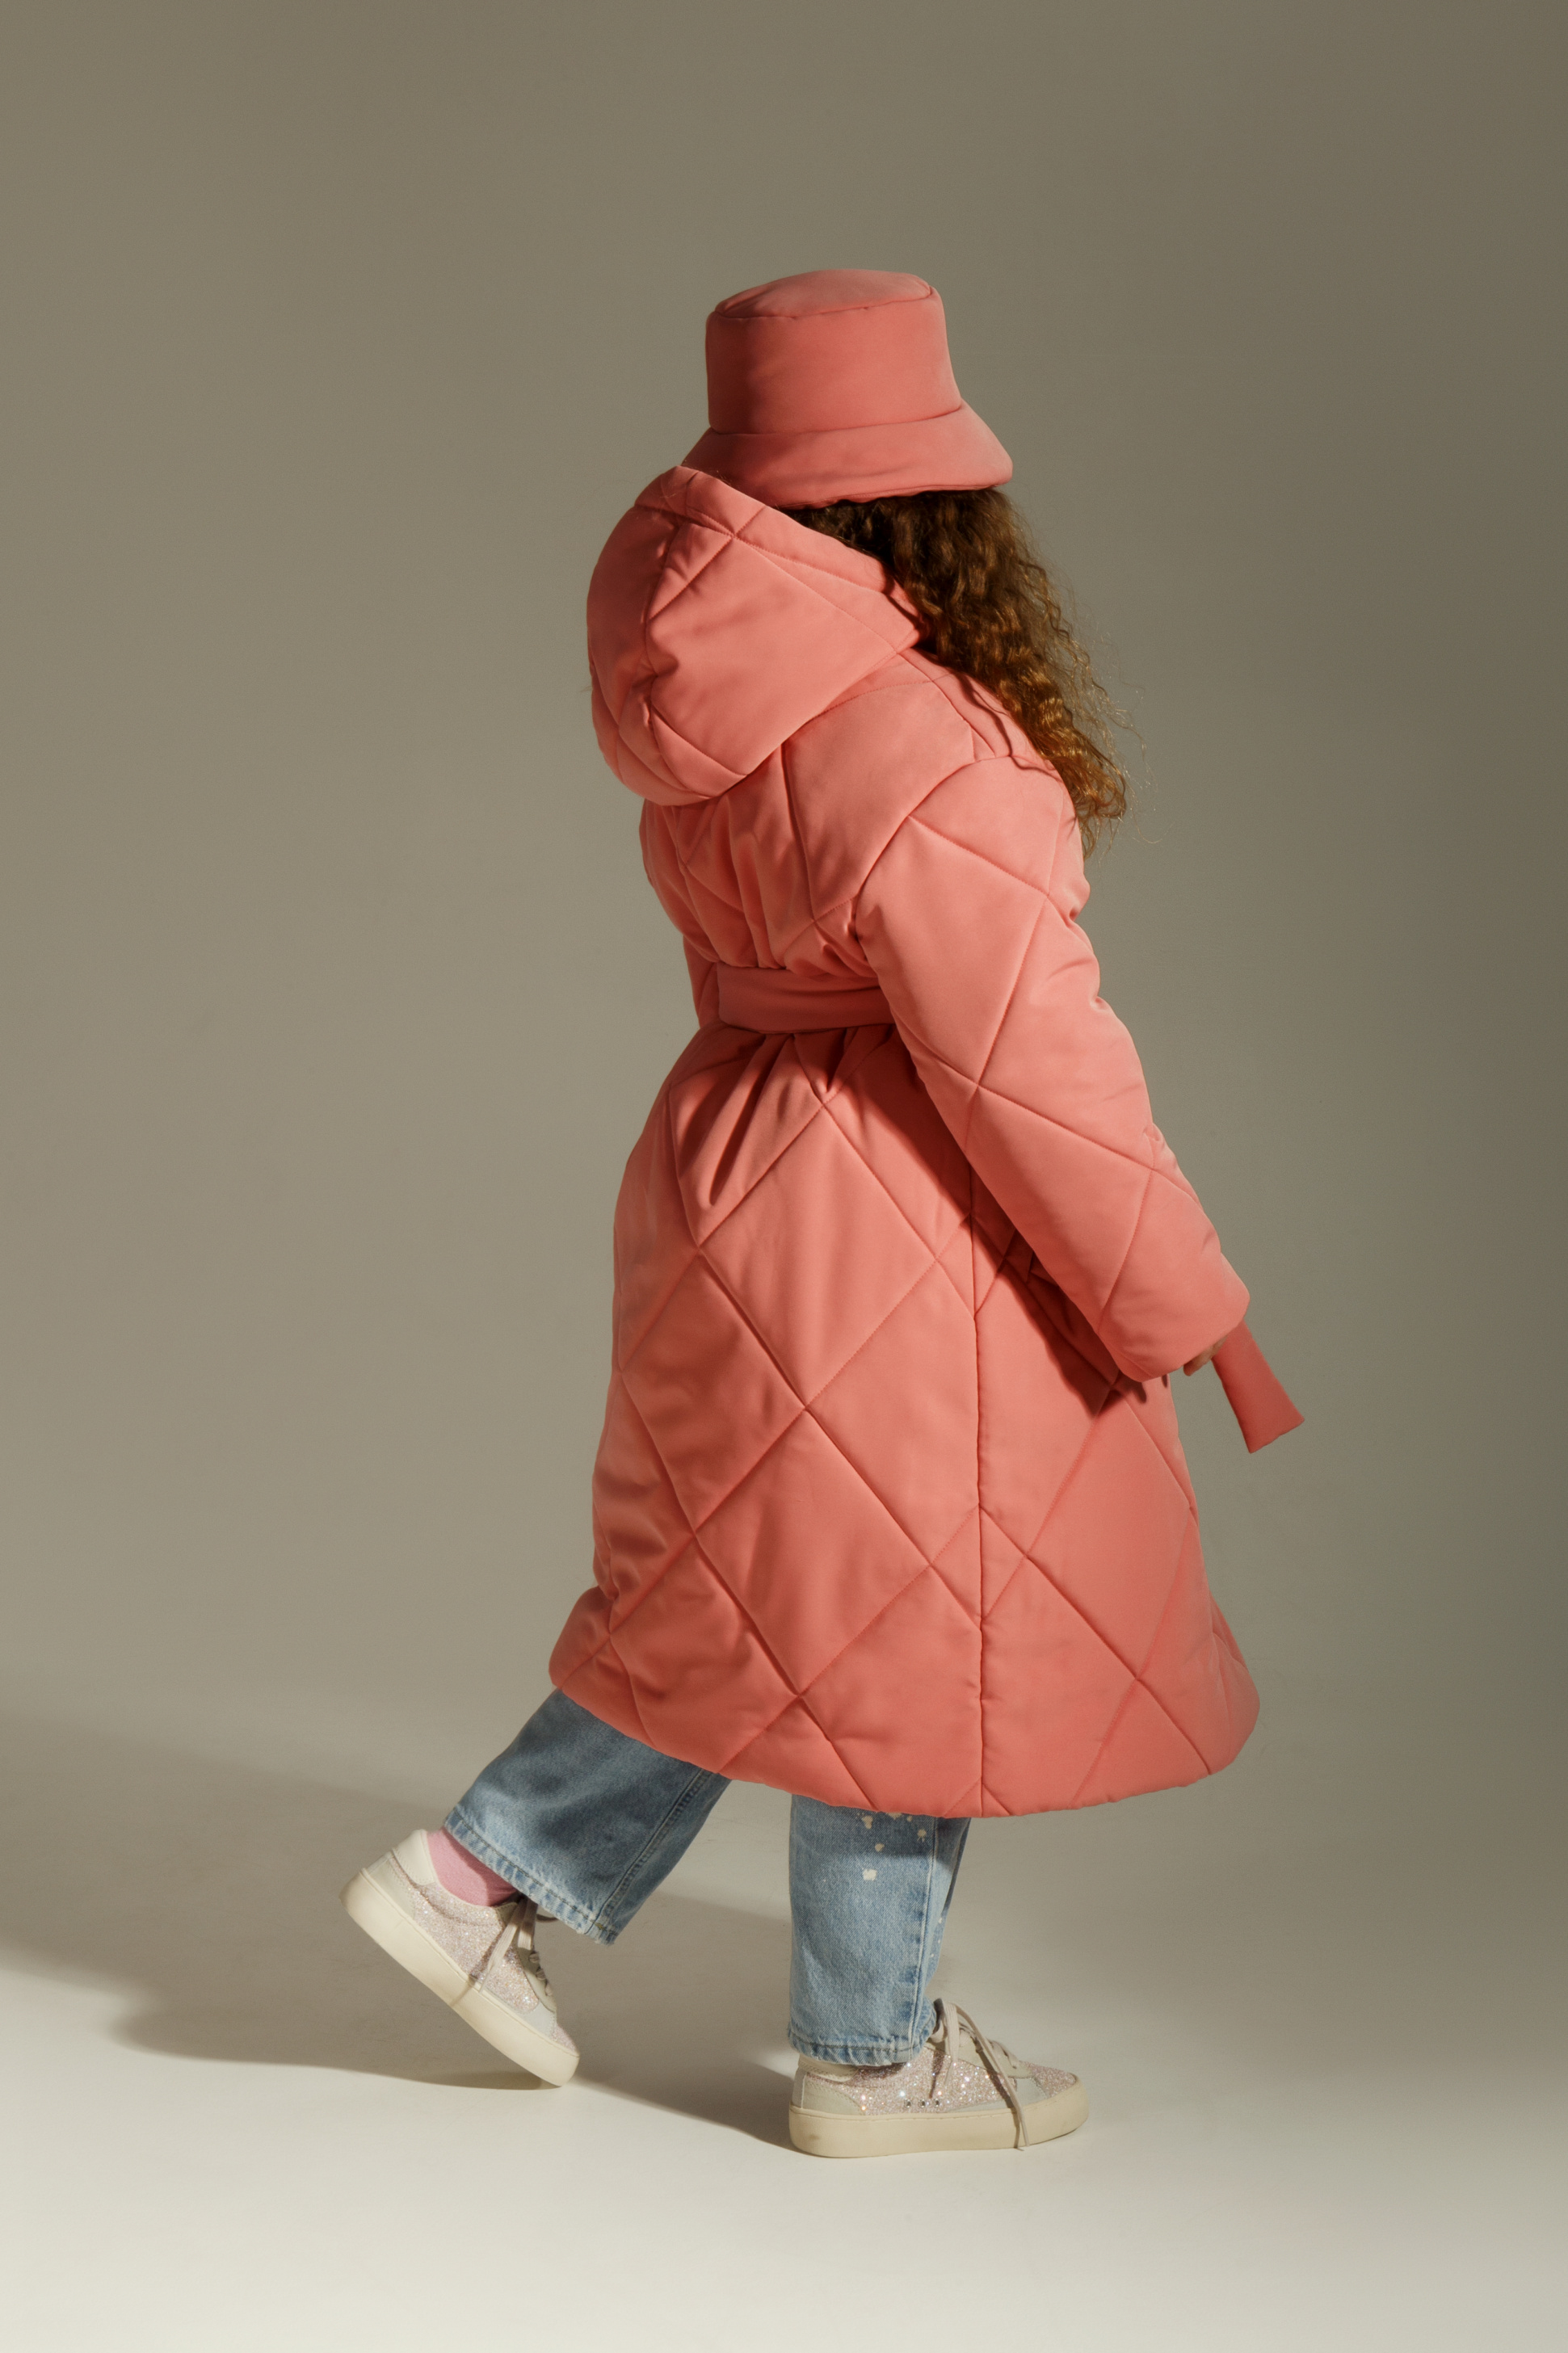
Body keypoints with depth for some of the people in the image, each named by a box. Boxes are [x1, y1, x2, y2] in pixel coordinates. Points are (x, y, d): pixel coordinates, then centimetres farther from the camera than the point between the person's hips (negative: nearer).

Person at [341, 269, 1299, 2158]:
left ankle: (485, 1871, 28)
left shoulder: (726, 678, -1)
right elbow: (1027, 1075, -23)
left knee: (752, 1601, 24)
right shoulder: (914, 759, -28)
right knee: (904, 1641, 10)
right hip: (887, 1252, -8)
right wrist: (1195, 1312, -11)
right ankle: (868, 2059, 28)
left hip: (739, 1183, 8)